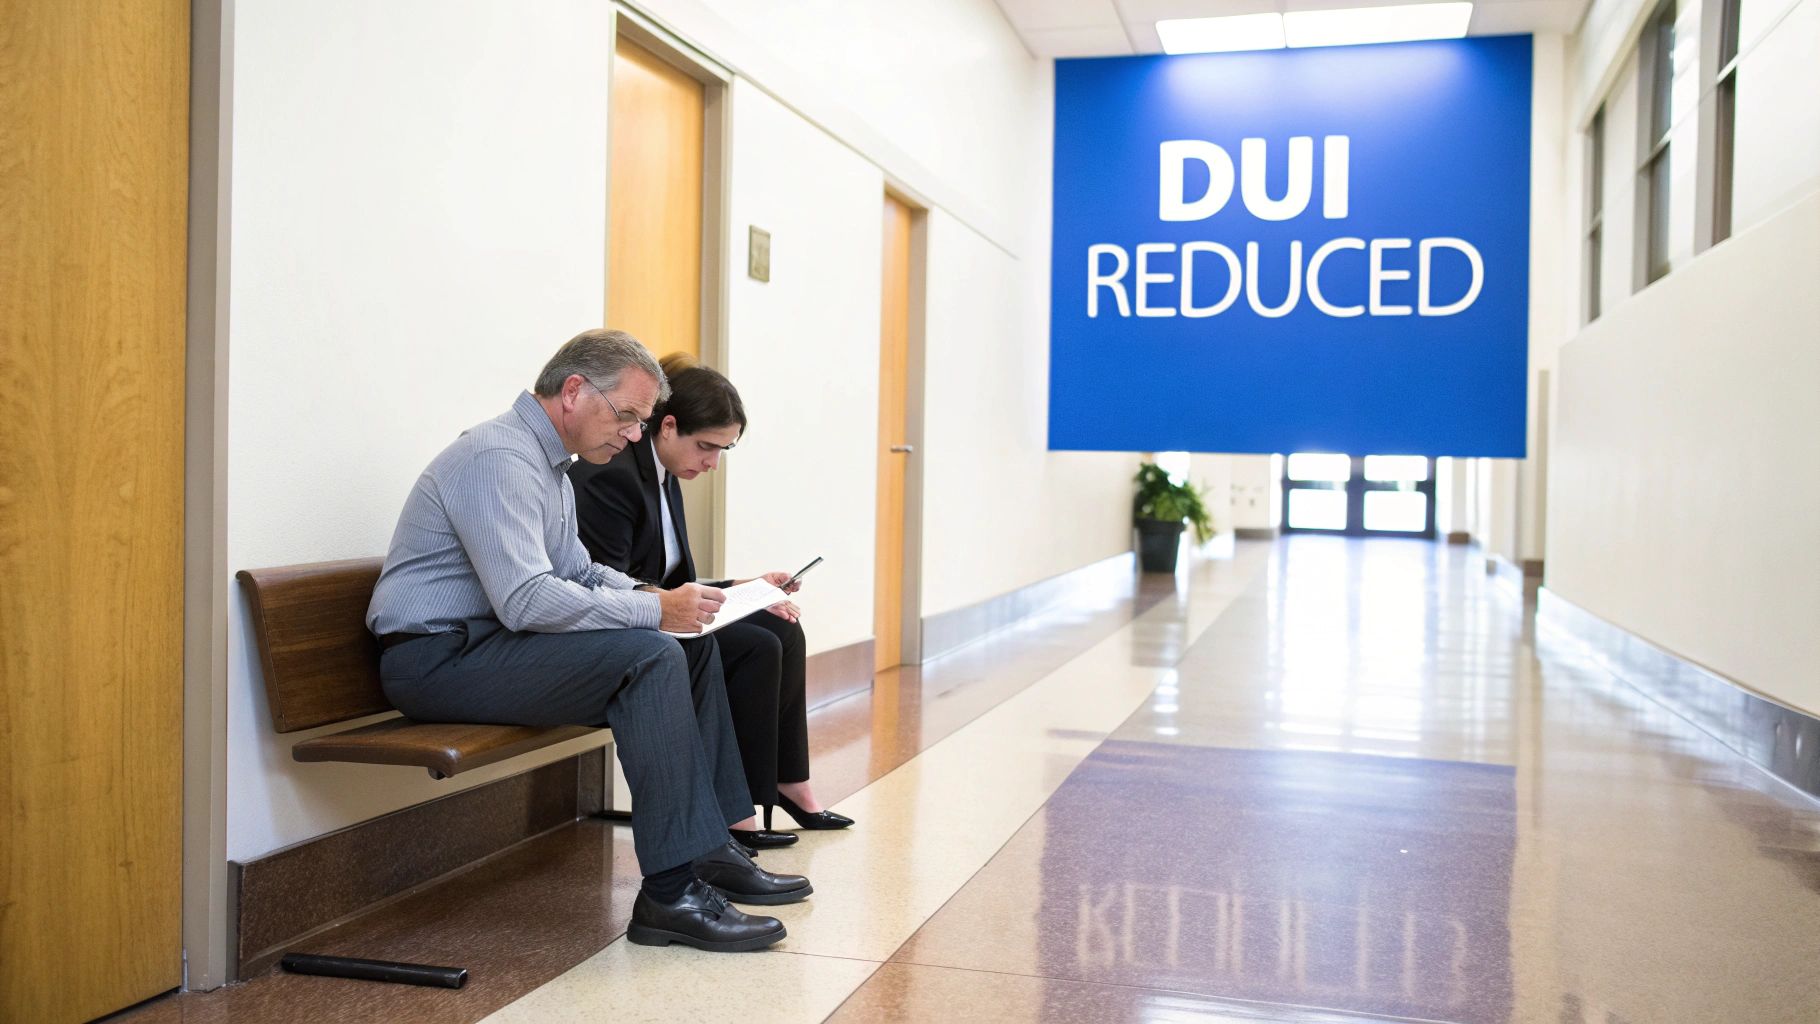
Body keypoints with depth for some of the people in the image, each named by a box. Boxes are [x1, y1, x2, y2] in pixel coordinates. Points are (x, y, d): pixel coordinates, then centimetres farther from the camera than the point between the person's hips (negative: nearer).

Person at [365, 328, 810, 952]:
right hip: (438, 660, -10)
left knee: (694, 647, 5)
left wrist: (654, 597, 2)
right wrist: (655, 610, -24)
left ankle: (711, 850, 7)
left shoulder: (550, 465, 15)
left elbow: (577, 571, 22)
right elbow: (526, 600, -29)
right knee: (652, 656, -27)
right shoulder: (499, 458, -19)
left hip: (493, 643, 10)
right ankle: (672, 894, -24)